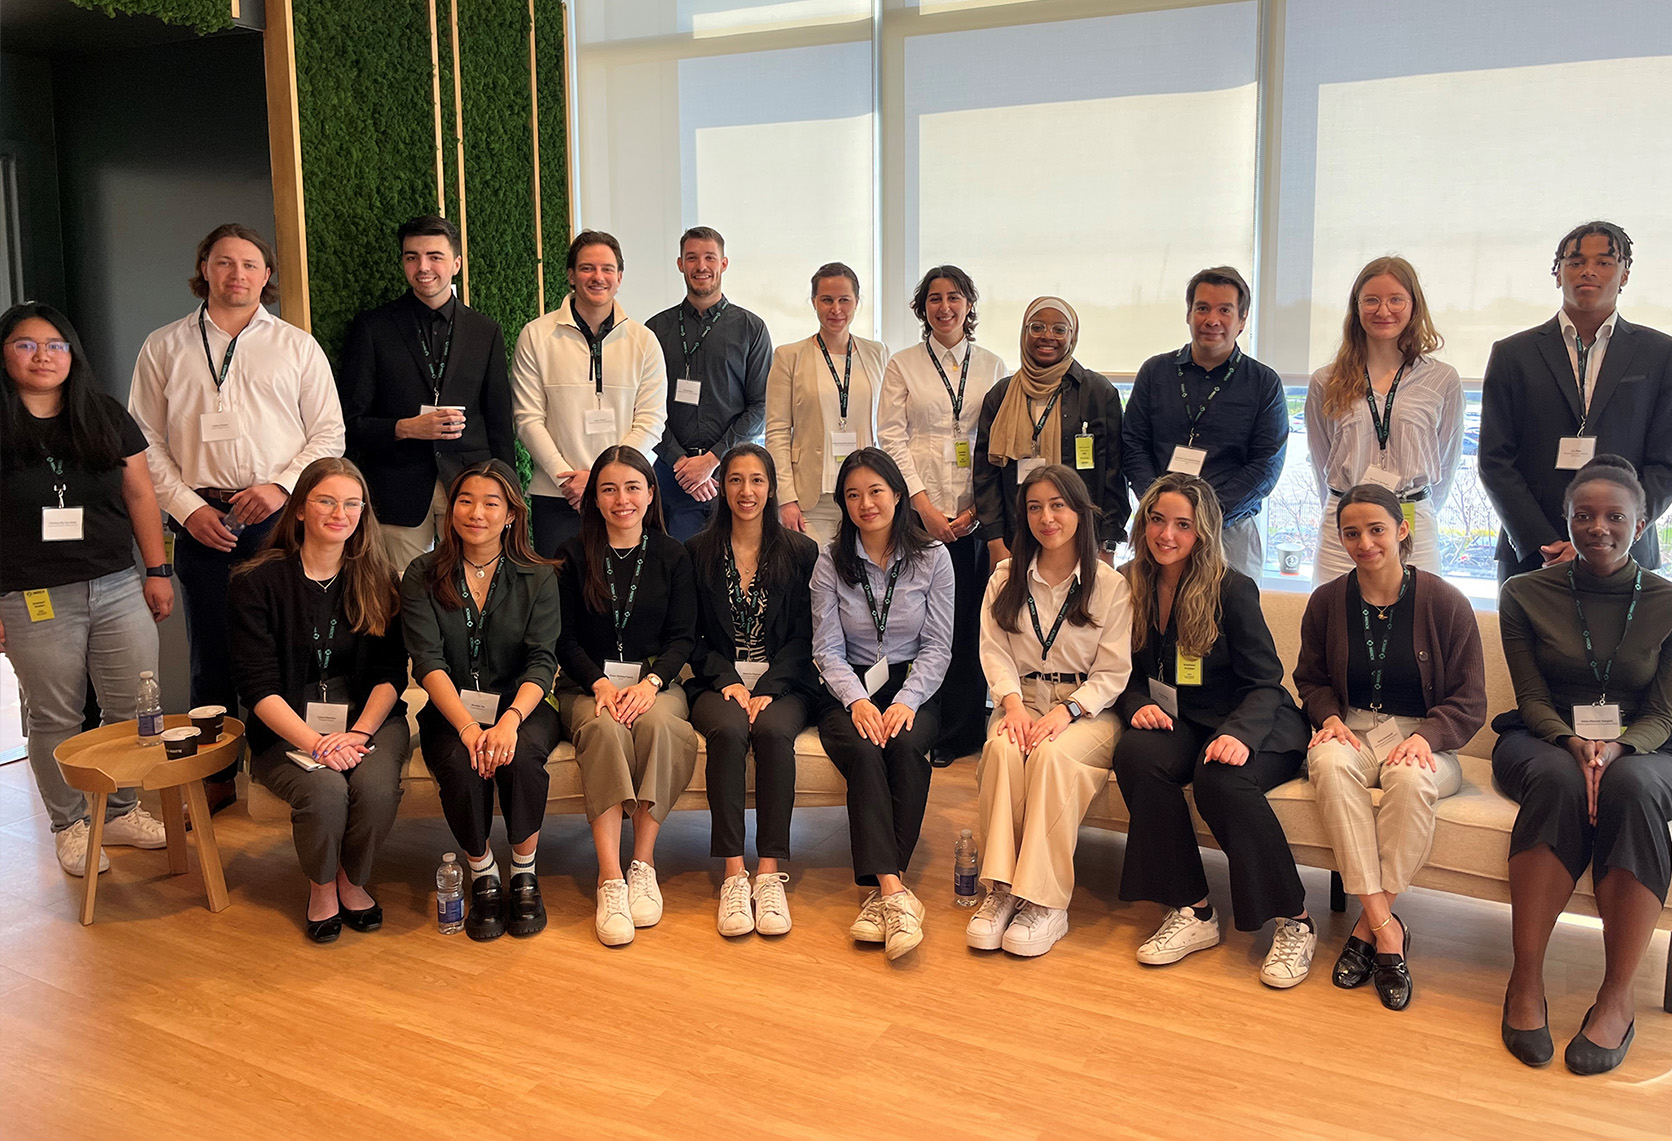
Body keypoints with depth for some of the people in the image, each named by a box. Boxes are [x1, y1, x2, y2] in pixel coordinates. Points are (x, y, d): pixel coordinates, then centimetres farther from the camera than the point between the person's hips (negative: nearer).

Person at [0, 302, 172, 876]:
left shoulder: (107, 418, 7)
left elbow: (140, 496, 10)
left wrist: (158, 571, 6)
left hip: (118, 589, 3)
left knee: (133, 709, 5)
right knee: (53, 719, 6)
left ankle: (121, 811, 22)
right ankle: (69, 825, 20)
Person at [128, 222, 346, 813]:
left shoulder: (297, 346, 10)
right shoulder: (164, 348, 10)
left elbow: (329, 432, 6)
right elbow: (147, 440, 8)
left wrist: (282, 485, -8)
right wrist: (189, 508, -4)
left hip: (282, 516, 0)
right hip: (203, 520, 1)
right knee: (212, 651, 5)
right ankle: (216, 775, 17)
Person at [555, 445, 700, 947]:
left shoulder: (671, 556, 9)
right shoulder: (574, 555, 7)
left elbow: (683, 637, 3)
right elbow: (565, 638, 3)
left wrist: (649, 683, -15)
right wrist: (601, 684, -15)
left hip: (655, 680, 1)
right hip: (588, 683, -1)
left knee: (658, 724, -34)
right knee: (604, 729, -34)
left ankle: (644, 863, -25)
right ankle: (610, 881, -36)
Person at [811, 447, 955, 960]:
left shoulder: (932, 557, 3)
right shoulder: (831, 561, 4)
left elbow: (938, 647, 0)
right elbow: (827, 648, 0)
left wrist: (906, 701, -16)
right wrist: (857, 701, -18)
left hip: (914, 687, 0)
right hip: (850, 689, 0)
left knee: (906, 745, -33)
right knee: (862, 750, -33)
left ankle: (881, 892, -31)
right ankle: (895, 893, -41)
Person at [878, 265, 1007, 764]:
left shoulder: (993, 366, 13)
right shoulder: (902, 365, 9)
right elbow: (892, 438, 2)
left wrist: (979, 507, -5)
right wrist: (924, 504, -9)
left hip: (975, 514, 1)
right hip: (919, 511, -1)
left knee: (970, 621, 0)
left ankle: (962, 734, 10)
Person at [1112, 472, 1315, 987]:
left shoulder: (1233, 589, -9)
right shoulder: (1130, 586, 5)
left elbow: (1264, 683, -10)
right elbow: (1128, 674, 12)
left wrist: (1239, 734, -30)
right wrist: (1139, 705, -12)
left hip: (1253, 726, -4)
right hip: (1179, 724, 4)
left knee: (1220, 777, -35)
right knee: (1136, 754, -29)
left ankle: (1294, 922, -18)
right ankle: (1192, 911, -21)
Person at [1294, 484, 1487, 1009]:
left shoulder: (1445, 602, -3)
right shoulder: (1327, 601, 6)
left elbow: (1469, 702, 0)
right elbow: (1311, 679, 17)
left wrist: (1426, 736, -19)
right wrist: (1329, 717, -5)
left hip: (1422, 736, -2)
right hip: (1352, 728, 2)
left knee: (1411, 778, -38)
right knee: (1330, 764, -35)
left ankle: (1368, 926, -24)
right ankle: (1386, 929, -35)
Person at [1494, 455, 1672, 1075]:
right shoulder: (1526, 594, 4)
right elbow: (1532, 698, 0)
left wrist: (1616, 747, -22)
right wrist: (1572, 742, -21)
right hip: (1542, 741, 0)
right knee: (1560, 781, -37)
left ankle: (1617, 994, -32)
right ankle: (1525, 981, -34)